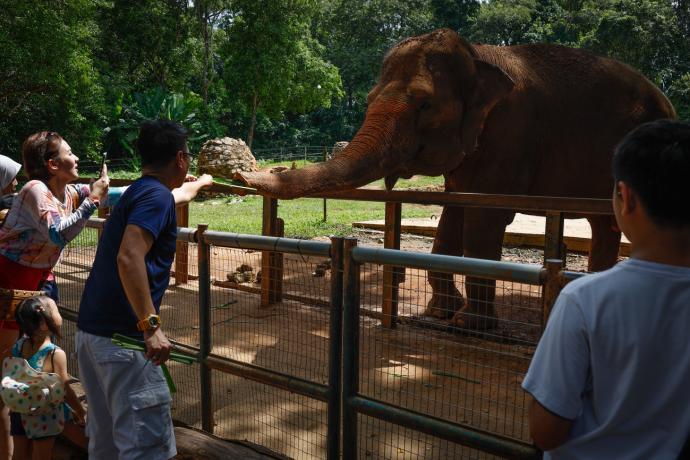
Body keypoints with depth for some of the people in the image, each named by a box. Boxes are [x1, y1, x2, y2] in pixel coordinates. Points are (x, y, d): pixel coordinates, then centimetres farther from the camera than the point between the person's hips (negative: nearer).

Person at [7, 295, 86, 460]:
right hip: (44, 416, -6)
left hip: (19, 411, 6)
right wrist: (81, 412, -5)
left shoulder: (19, 345, -5)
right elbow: (65, 389, -18)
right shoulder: (56, 354, -22)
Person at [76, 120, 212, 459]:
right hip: (121, 336, -10)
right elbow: (128, 258, -27)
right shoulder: (156, 195, -12)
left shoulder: (137, 192, 17)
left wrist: (203, 181, 61)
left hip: (91, 330, 10)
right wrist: (151, 325, -27)